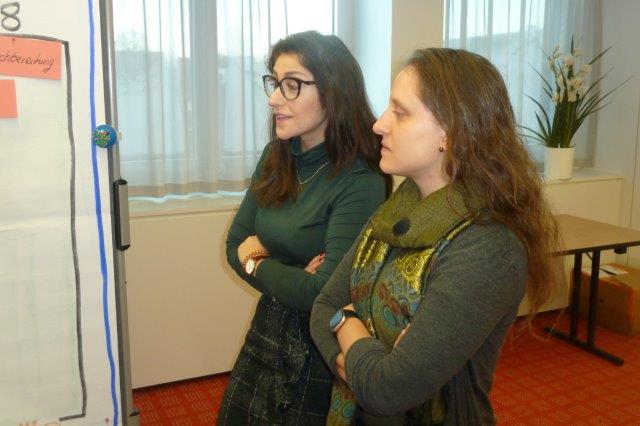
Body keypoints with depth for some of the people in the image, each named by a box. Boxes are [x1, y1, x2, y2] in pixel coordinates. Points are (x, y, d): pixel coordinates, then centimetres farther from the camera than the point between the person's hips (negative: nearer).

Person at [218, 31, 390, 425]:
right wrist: (292, 279, -16)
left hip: (320, 346, -6)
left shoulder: (360, 183, -24)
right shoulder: (275, 157, -1)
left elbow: (325, 292, -26)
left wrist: (257, 262, -10)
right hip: (266, 331, 7)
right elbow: (236, 245, 2)